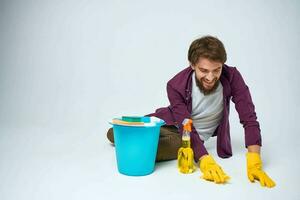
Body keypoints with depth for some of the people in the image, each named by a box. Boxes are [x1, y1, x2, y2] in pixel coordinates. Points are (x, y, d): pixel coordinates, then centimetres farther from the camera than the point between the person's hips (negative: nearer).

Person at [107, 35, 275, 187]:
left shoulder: (232, 77, -28)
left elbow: (249, 118, -29)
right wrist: (206, 162, -48)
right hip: (171, 123, 2)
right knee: (114, 134, 6)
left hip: (192, 137, -1)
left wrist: (254, 162, -42)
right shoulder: (176, 86, -29)